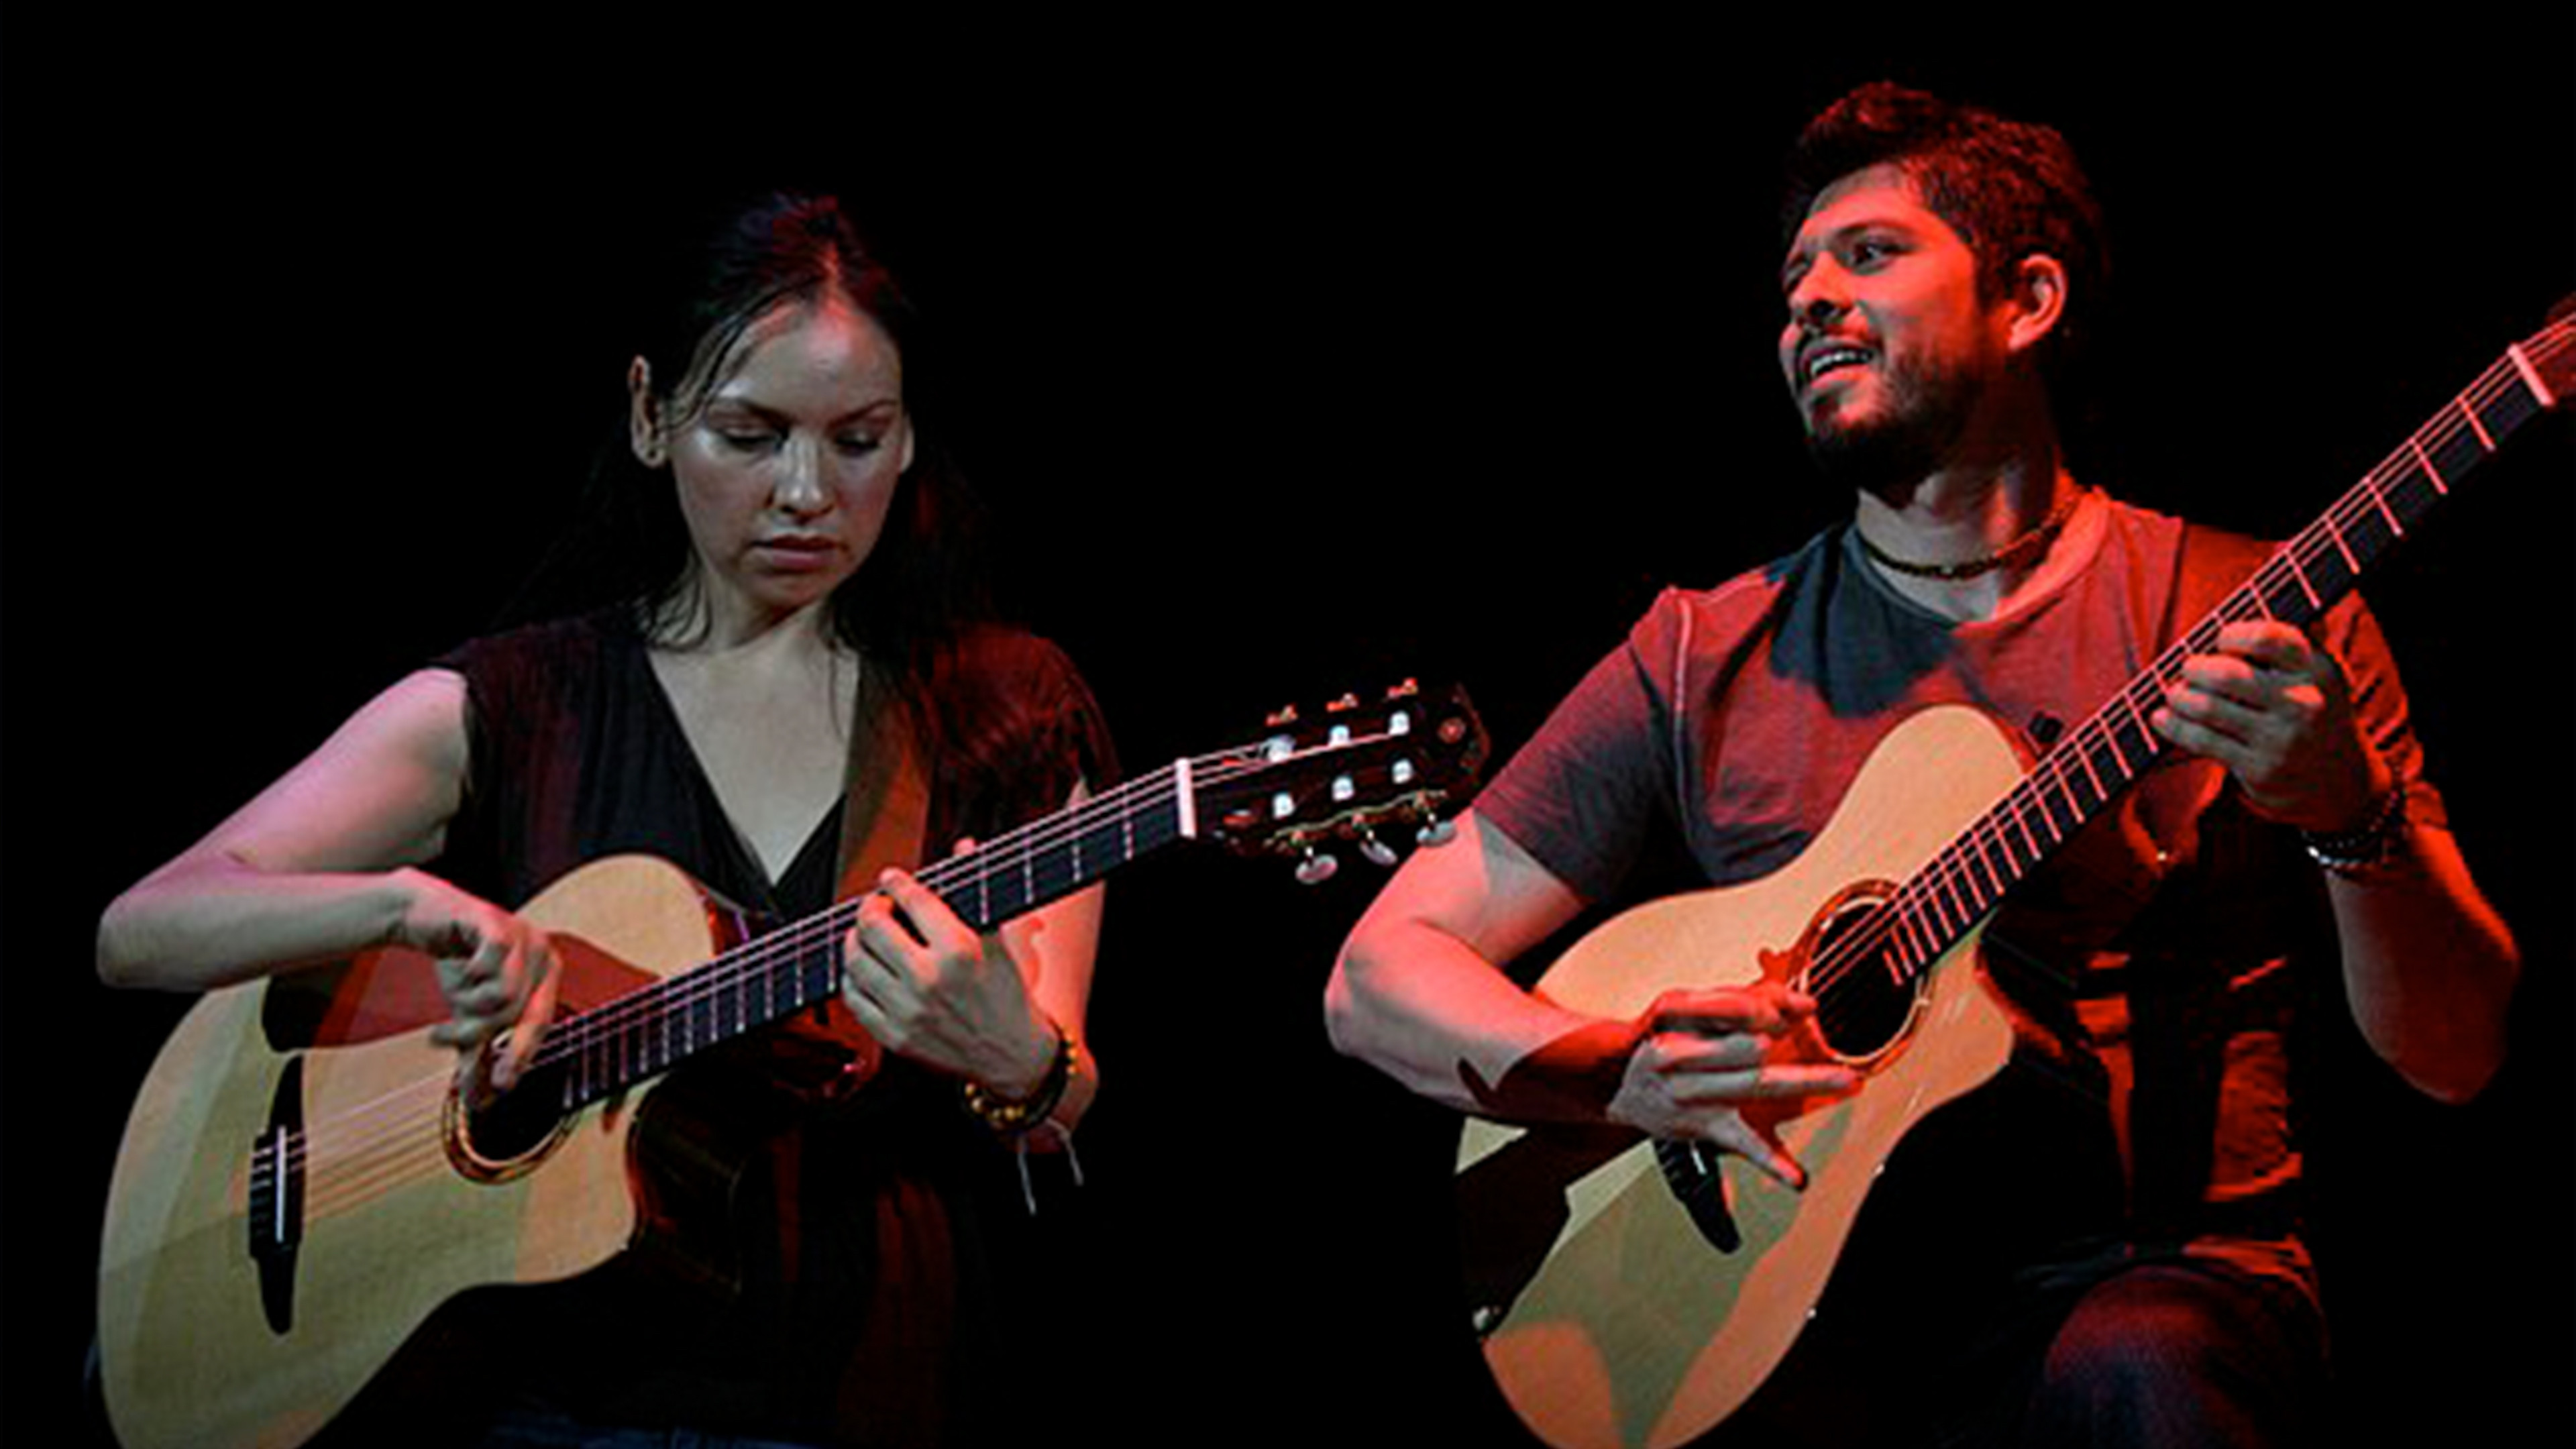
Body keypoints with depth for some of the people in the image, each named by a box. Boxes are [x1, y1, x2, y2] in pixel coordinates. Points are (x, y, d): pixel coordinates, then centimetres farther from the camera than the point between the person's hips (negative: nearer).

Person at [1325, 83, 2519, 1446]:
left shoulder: (2260, 626, 5)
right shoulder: (1704, 659, 9)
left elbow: (2453, 1057, 1)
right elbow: (1378, 977, 7)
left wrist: (2347, 814, -19)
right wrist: (1623, 1073, -13)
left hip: (2158, 1279, -1)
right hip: (1810, 1299, 1)